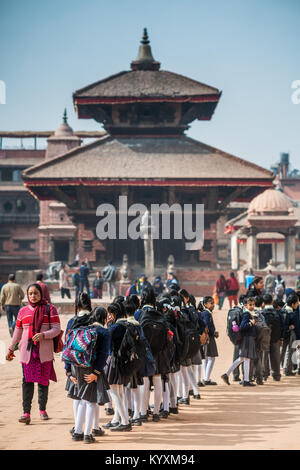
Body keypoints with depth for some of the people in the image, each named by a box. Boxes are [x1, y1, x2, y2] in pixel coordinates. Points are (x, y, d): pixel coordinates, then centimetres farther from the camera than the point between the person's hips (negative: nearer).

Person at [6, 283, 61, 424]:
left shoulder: (50, 309, 2)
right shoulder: (23, 311, 12)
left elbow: (56, 329, -3)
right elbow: (18, 331, 21)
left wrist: (43, 335, -19)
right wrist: (11, 348, 21)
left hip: (44, 351, -2)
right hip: (27, 351, 2)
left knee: (43, 381, 3)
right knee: (27, 381, -7)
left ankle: (42, 410, 19)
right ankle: (26, 413, -11)